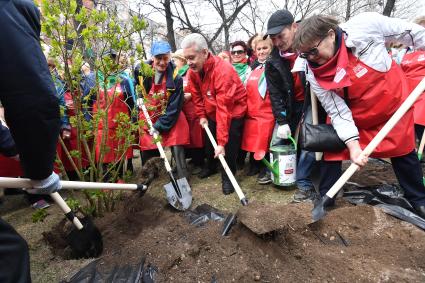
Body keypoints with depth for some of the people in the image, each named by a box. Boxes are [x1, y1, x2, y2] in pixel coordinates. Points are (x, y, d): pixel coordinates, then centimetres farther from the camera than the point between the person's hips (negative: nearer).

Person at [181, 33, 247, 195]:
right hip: (212, 112, 6)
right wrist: (202, 115, -2)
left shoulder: (223, 70, -33)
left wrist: (221, 142, -36)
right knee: (209, 141, 14)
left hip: (233, 111, -6)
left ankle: (227, 177, 11)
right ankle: (210, 166, 38)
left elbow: (223, 108, -36)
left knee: (229, 146, -9)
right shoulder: (193, 71, -12)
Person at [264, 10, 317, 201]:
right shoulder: (273, 61, -8)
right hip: (289, 105, 3)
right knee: (277, 141, 5)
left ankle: (304, 184, 1)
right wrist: (282, 121, -15)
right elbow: (275, 94, -8)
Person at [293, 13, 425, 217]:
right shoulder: (313, 73, -22)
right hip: (351, 113, 1)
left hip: (392, 100, -1)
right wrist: (352, 144, -26)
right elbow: (336, 109, -20)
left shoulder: (366, 25, -29)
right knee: (332, 147, -6)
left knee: (403, 150, 12)